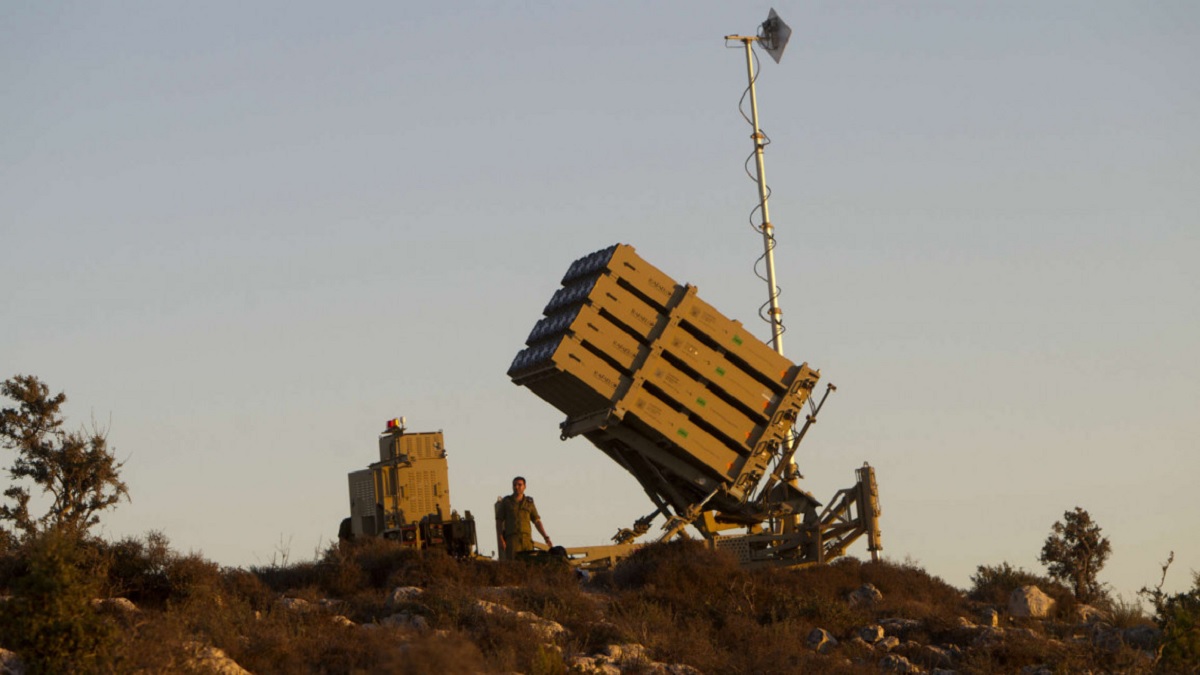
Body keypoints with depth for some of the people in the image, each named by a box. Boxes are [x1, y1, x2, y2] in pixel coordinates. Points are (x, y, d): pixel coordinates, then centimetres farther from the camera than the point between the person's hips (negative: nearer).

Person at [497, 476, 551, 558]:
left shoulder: (529, 503, 12)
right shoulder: (505, 501, 4)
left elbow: (537, 522, 12)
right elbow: (498, 522, 3)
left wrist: (546, 538, 1)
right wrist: (501, 540, -9)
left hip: (526, 540, 3)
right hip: (511, 539, -3)